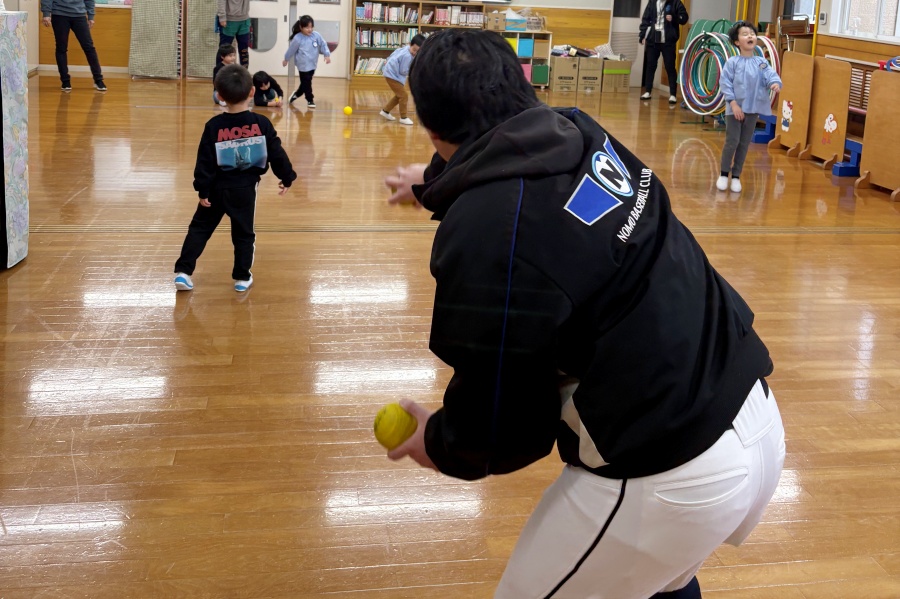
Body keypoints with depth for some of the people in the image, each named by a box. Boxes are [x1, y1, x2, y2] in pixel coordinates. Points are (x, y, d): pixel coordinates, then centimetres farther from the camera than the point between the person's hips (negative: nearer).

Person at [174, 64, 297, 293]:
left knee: (199, 228, 13)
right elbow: (277, 153, -4)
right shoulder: (261, 124, -9)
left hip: (217, 188, 0)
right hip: (245, 188, 0)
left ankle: (183, 271, 7)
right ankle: (242, 277, 18)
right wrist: (286, 178, 10)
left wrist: (203, 190, -2)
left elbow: (205, 161, -8)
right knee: (243, 233, 15)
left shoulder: (213, 126, -9)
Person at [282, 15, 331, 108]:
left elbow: (323, 45, 1)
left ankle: (296, 94, 37)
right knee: (306, 83, -4)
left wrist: (327, 55, -13)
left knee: (306, 83, 16)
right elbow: (291, 50, -3)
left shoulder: (316, 35, -7)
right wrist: (286, 59, 10)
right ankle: (310, 100, 8)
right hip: (303, 65, -5)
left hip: (312, 64, 5)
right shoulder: (297, 38, -15)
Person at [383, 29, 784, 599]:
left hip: (663, 479, -8)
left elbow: (502, 426, -12)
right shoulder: (583, 137, 3)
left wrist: (439, 445, 10)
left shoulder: (483, 233, -22)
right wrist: (435, 183, 48)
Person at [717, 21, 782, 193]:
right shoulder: (732, 62, -6)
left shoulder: (762, 62, 3)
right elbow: (725, 83, -9)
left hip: (753, 109, 3)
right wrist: (733, 103, -16)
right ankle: (724, 174, 13)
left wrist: (775, 83, -32)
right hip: (734, 108, -3)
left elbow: (771, 75, -9)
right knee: (732, 142, -4)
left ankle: (736, 176, 19)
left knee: (745, 144, 8)